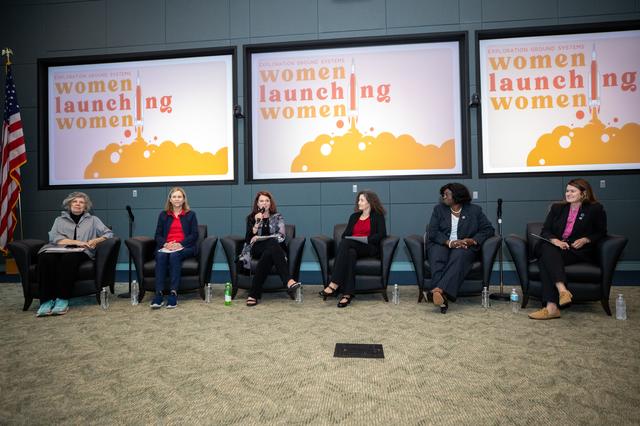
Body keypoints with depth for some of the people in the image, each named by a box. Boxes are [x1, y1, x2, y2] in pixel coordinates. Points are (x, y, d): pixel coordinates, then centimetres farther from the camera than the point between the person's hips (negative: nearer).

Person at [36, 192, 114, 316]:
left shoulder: (93, 219, 25)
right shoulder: (60, 219, 25)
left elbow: (109, 233, 15)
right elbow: (54, 238, 7)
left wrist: (96, 241, -6)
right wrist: (76, 242, -9)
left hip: (81, 252, -2)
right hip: (59, 250, 2)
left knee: (68, 258, -38)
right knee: (45, 258, -34)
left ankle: (63, 299, -37)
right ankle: (46, 300, -35)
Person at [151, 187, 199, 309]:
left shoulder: (190, 214, 14)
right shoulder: (163, 215, 21)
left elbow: (194, 235, 3)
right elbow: (158, 235, 12)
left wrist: (180, 244, -13)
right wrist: (165, 244, -10)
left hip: (184, 247, -2)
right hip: (166, 247, 2)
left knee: (174, 255, -35)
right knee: (161, 256, -32)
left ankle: (173, 293, -40)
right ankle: (159, 293, -39)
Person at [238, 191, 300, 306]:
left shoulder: (277, 217, 13)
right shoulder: (252, 217, 13)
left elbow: (281, 236, -4)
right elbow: (248, 240, 0)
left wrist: (260, 238, -10)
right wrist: (257, 223, -13)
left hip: (274, 249, 1)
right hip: (257, 249, -1)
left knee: (269, 254, -39)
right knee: (273, 244, -37)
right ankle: (289, 281, -51)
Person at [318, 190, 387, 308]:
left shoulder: (378, 216, 13)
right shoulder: (354, 216, 27)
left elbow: (381, 234, -2)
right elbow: (345, 234, 17)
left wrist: (365, 239, -15)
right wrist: (344, 242, -6)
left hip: (370, 248, -4)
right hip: (352, 247, 4)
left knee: (346, 243, -34)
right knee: (350, 253, -37)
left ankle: (334, 285, -40)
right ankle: (347, 294, -45)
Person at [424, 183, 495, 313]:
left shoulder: (474, 210, 14)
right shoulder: (439, 209, 14)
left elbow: (489, 229, 6)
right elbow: (432, 232, 1)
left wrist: (473, 240, -13)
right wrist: (449, 242, -17)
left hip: (464, 247, -1)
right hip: (441, 244, 1)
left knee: (458, 256, -37)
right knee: (437, 258, -35)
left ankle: (439, 290, -57)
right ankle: (442, 297, -52)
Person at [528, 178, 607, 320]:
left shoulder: (595, 209, 12)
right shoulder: (557, 208, 19)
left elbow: (601, 233, 13)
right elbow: (545, 231, 11)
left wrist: (585, 239, -7)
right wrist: (555, 240, -11)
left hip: (578, 251, -3)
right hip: (555, 247, 4)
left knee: (546, 259, -35)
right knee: (547, 249, -37)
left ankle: (551, 307, -46)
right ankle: (562, 290, -52)